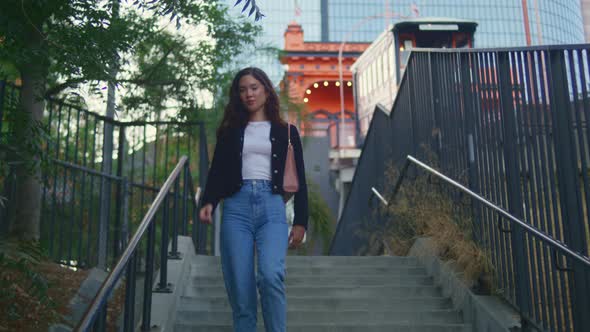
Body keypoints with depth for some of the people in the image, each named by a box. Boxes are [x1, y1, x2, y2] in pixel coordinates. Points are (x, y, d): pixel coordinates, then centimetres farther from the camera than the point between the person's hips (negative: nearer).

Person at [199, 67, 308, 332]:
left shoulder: (285, 131, 13)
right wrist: (209, 202, -8)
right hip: (236, 207, 2)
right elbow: (217, 172, 11)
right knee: (240, 287, -2)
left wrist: (301, 221, 4)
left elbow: (298, 179, 11)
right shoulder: (230, 131, 17)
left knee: (270, 275, -23)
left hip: (272, 207, -1)